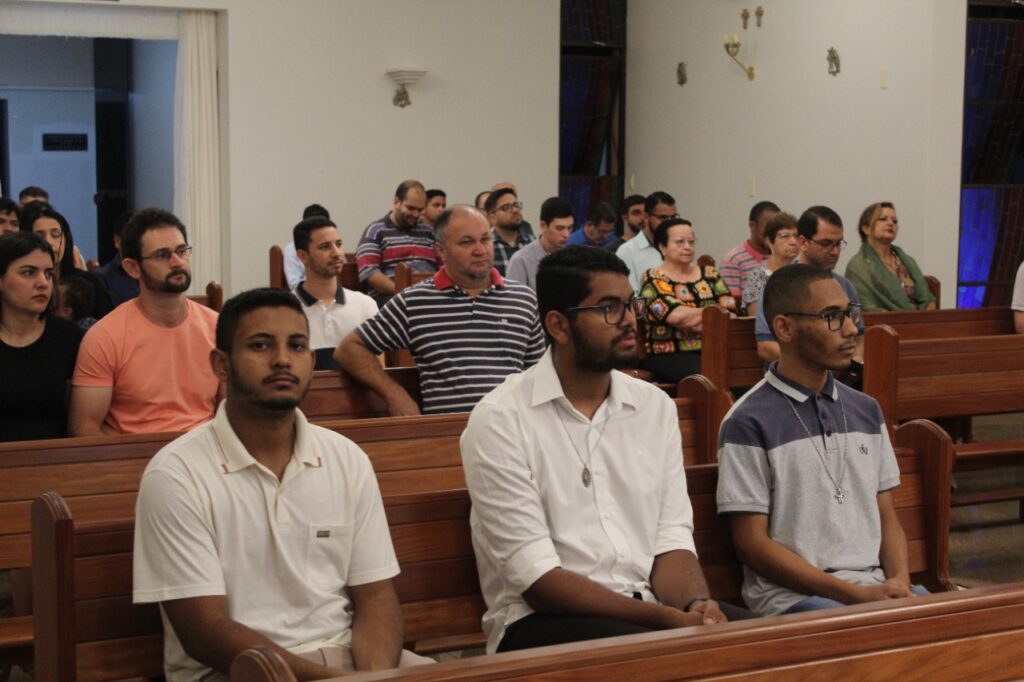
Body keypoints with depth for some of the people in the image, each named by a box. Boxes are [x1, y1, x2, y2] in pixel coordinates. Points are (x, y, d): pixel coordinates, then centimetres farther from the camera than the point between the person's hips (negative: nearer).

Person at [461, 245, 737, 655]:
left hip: (650, 609, 5)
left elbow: (671, 540, 5)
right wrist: (668, 618, -22)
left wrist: (697, 604, -18)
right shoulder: (500, 420, -8)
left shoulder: (655, 407, 10)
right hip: (542, 619, -5)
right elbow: (537, 577, -14)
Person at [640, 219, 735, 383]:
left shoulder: (710, 274, 18)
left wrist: (691, 319, -11)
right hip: (668, 355, -4)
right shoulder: (653, 279, 2)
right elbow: (676, 315, -14)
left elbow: (730, 313, 6)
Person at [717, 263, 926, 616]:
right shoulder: (748, 423, -6)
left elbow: (886, 516, 17)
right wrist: (854, 595, -14)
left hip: (876, 586, 6)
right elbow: (752, 542, -7)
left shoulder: (866, 411, 15)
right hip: (792, 594, -6)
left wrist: (899, 582, -4)